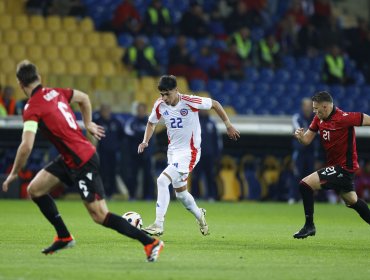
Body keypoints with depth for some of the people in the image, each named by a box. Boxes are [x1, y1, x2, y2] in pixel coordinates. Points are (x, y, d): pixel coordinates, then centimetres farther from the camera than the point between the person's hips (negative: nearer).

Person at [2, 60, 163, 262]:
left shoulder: (32, 108, -18)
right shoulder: (55, 93, 6)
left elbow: (26, 147, -24)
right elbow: (84, 98, 22)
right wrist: (87, 124, 30)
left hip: (82, 162, -9)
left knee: (100, 216, -7)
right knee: (35, 189, 11)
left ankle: (151, 243, -4)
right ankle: (64, 237, 19)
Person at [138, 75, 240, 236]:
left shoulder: (190, 102, -19)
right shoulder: (160, 105, -4)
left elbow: (214, 104, -4)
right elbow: (152, 123, 15)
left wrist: (228, 125, 0)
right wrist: (145, 141, -1)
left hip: (189, 152, -7)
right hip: (173, 151, 7)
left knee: (162, 181, -23)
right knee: (180, 193, 16)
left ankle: (158, 225, -20)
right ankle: (199, 215, 46)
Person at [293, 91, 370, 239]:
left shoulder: (343, 118, -22)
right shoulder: (319, 119, 2)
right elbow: (307, 139, 3)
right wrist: (300, 135, -18)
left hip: (343, 167, -9)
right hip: (334, 165, 9)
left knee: (305, 184, -16)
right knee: (352, 200, 23)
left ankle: (309, 225, -7)